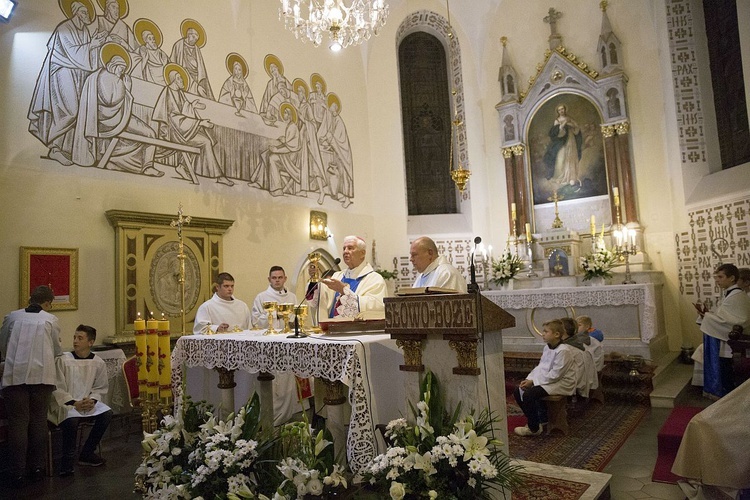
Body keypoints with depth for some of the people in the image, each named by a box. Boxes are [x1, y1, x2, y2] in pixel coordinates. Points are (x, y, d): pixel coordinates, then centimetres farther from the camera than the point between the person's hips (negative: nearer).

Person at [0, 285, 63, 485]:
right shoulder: (50, 319, 2)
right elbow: (57, 350, 11)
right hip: (41, 375, 0)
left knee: (18, 423, 5)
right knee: (39, 421, 10)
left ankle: (17, 473, 8)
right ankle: (37, 467, 18)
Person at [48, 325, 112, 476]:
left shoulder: (98, 363, 3)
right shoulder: (63, 360, -6)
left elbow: (101, 388, 7)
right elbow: (58, 389, -7)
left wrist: (92, 400, -12)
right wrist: (73, 403, -18)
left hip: (88, 402, 3)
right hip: (65, 403, -3)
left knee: (107, 413, -22)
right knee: (71, 419, -34)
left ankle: (87, 453, -4)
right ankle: (68, 460, -12)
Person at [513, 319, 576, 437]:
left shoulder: (563, 351, -21)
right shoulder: (547, 348, 8)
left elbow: (555, 375, -23)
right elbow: (540, 367, 11)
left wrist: (533, 381, -20)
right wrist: (529, 379, -6)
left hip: (561, 384, -9)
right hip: (547, 380, 9)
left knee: (528, 395, -25)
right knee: (518, 391, 1)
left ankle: (534, 428, -6)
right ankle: (534, 420, 17)